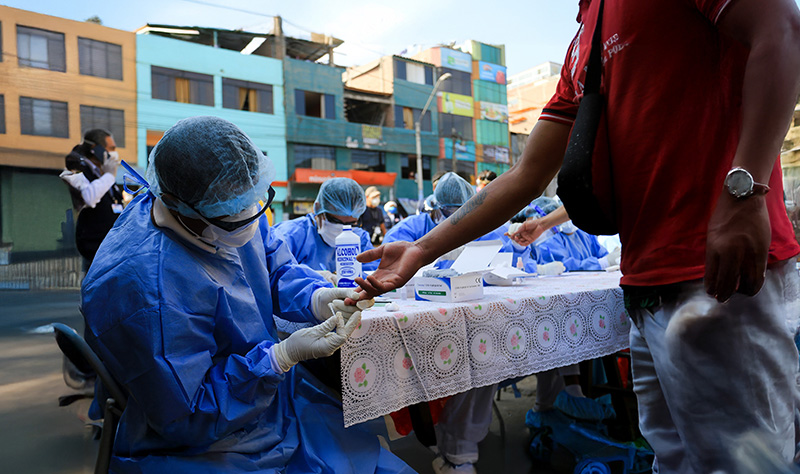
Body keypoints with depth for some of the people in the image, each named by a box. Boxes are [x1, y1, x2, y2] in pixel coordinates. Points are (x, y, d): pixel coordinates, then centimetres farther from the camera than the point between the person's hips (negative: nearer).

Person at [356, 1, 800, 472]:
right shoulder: (581, 50, 21)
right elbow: (526, 177, 15)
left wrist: (744, 191, -24)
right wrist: (423, 250, 10)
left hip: (720, 279, -8)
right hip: (648, 294, 8)